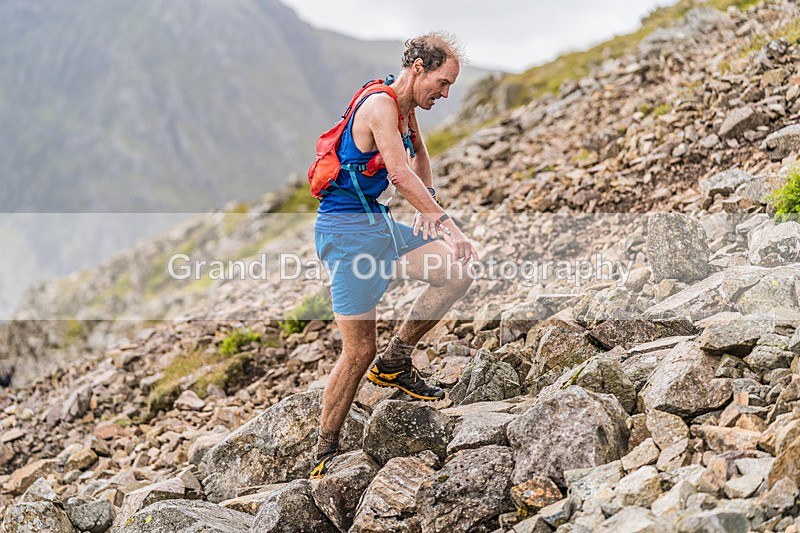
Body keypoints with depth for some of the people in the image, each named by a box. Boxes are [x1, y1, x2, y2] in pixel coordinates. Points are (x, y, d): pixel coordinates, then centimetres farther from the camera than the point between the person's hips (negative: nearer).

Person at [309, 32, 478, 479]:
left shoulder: (406, 108, 12)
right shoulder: (380, 106, -17)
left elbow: (420, 158, 30)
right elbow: (401, 174, -28)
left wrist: (428, 208, 19)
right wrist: (448, 224, -30)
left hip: (380, 225, 9)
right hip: (348, 230, -9)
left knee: (458, 272, -3)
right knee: (359, 350, -7)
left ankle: (396, 362, 8)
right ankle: (325, 453, 7)